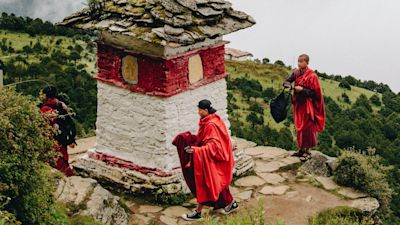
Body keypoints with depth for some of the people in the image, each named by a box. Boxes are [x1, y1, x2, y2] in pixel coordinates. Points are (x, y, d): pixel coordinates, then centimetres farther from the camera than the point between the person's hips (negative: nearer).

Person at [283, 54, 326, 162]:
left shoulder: (312, 76, -15)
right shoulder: (296, 72, 3)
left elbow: (315, 92, -16)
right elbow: (288, 81, 4)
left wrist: (302, 90, -22)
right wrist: (288, 84, -18)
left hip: (308, 105, -6)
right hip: (299, 103, 6)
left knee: (307, 127, -2)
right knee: (299, 127, 13)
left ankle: (308, 151, 7)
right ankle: (301, 148, 24)